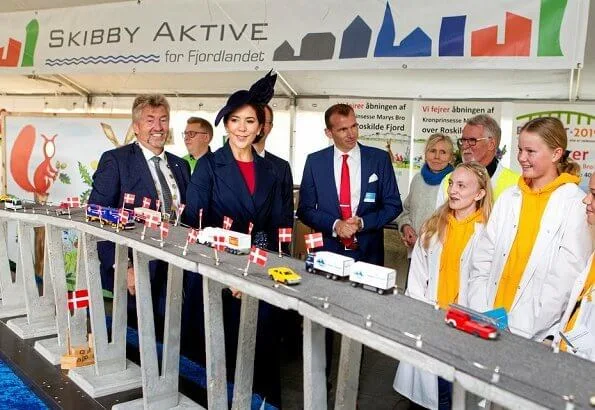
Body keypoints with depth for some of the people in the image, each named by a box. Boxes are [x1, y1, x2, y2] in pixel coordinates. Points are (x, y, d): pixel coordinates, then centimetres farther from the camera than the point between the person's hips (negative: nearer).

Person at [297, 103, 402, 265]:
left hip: (368, 252, 0)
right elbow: (305, 209, 1)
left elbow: (393, 205, 1)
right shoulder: (314, 161, 0)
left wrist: (362, 222, -14)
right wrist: (334, 224, -15)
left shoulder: (379, 158, -2)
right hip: (327, 251, 0)